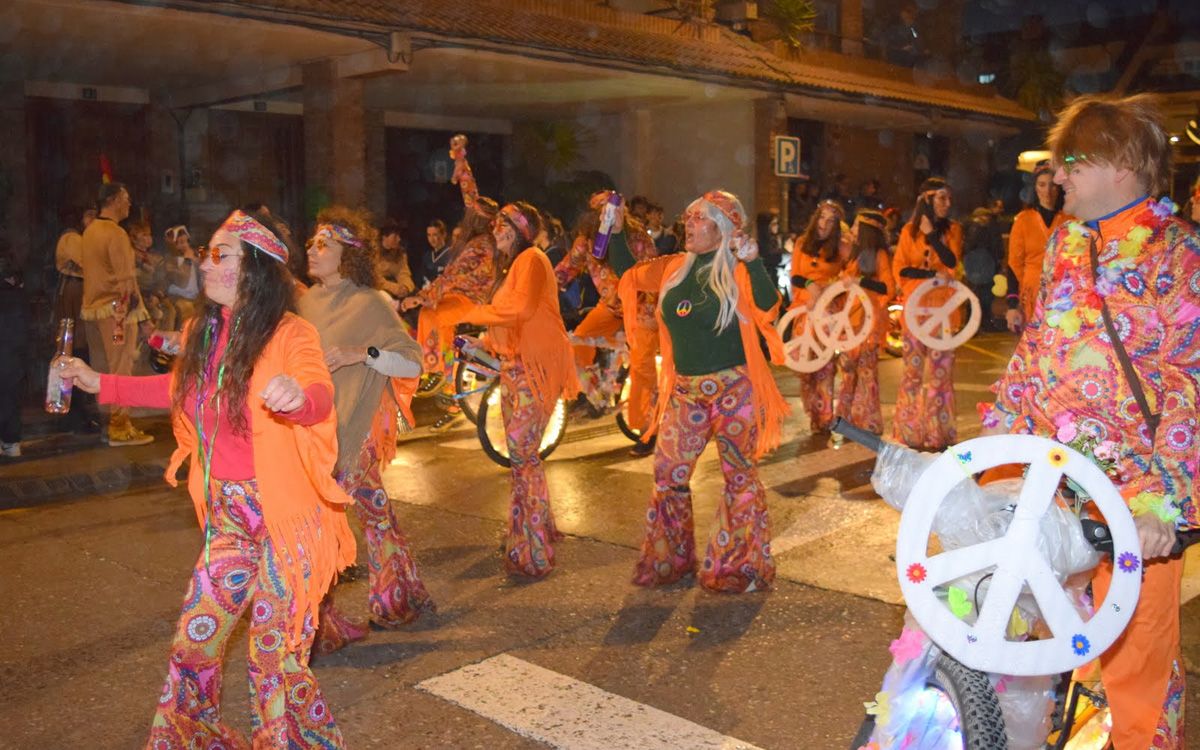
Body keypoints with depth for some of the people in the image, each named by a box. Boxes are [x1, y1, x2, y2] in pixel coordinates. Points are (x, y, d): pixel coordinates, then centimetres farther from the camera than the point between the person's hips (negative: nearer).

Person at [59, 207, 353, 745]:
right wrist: (101, 384, 28)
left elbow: (319, 394, -35)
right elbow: (180, 388, 25)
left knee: (276, 659, 2)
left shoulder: (290, 334, -16)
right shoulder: (203, 332, 4)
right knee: (193, 645, 14)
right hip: (228, 517, 6)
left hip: (285, 518, -6)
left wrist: (298, 396, -58)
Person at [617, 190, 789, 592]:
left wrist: (752, 259, -35)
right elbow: (631, 277, 23)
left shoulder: (738, 272, -10)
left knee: (739, 475, 5)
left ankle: (740, 567, 18)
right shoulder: (676, 267, 8)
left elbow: (767, 308, -28)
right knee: (667, 473, 8)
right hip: (686, 390, 6)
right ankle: (670, 560, 24)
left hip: (732, 389, -6)